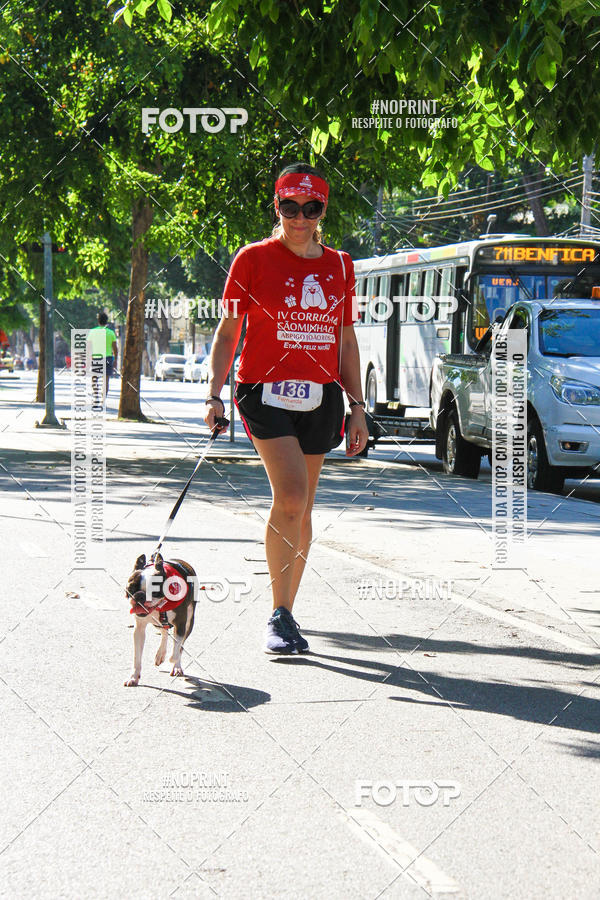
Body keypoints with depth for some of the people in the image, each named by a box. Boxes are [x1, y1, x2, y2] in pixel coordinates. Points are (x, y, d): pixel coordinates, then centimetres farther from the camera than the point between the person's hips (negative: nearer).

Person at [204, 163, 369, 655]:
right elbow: (228, 331, 2)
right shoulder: (254, 259, 0)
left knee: (300, 508, 7)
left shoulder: (339, 265, 11)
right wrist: (214, 396, -9)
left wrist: (357, 407, 13)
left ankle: (286, 613, 20)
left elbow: (347, 341, 17)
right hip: (266, 392, -4)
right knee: (291, 494, -20)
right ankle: (280, 616, -14)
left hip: (321, 398, 4)